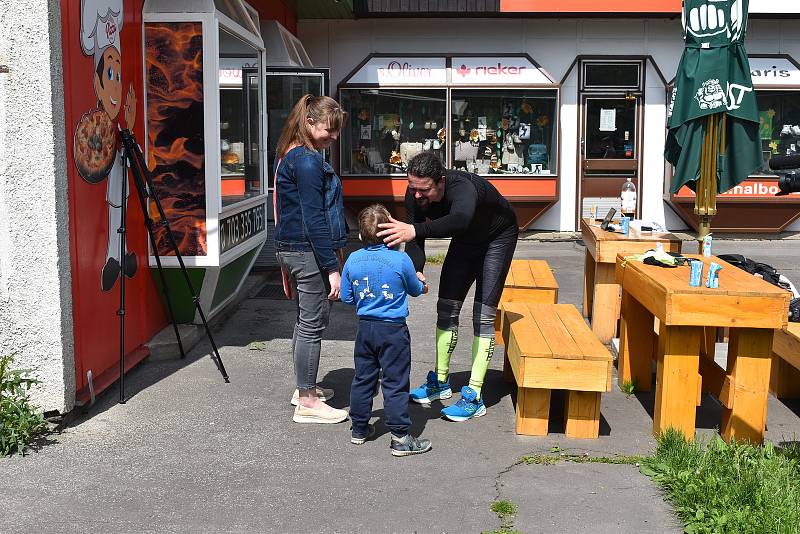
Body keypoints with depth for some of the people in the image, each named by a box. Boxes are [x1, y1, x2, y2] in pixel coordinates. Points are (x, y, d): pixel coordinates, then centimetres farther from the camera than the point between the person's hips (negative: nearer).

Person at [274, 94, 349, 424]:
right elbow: (314, 218, -21)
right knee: (312, 324, -3)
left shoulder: (289, 156, 14)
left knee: (306, 319, 19)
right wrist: (332, 267, -19)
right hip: (308, 251, -10)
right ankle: (307, 403, 5)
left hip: (289, 248, 10)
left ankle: (305, 388, 31)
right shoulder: (308, 161, -17)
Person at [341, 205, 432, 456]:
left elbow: (346, 297, 5)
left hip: (364, 328, 4)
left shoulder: (352, 261, -3)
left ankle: (359, 428, 27)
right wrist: (421, 283, 24)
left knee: (363, 378, 16)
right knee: (395, 383, 2)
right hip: (393, 331, -4)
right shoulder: (401, 260, -15)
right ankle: (400, 438, 6)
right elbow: (416, 289, 1)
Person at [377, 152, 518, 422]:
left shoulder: (463, 188, -43)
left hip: (497, 238, -6)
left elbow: (460, 220, -66)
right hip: (465, 240, 7)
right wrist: (416, 271, -43)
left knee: (483, 315, -13)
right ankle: (440, 382, 20)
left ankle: (474, 397, -9)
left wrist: (415, 229, -80)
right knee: (446, 306, 5)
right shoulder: (415, 194, -23)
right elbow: (415, 240, -22)